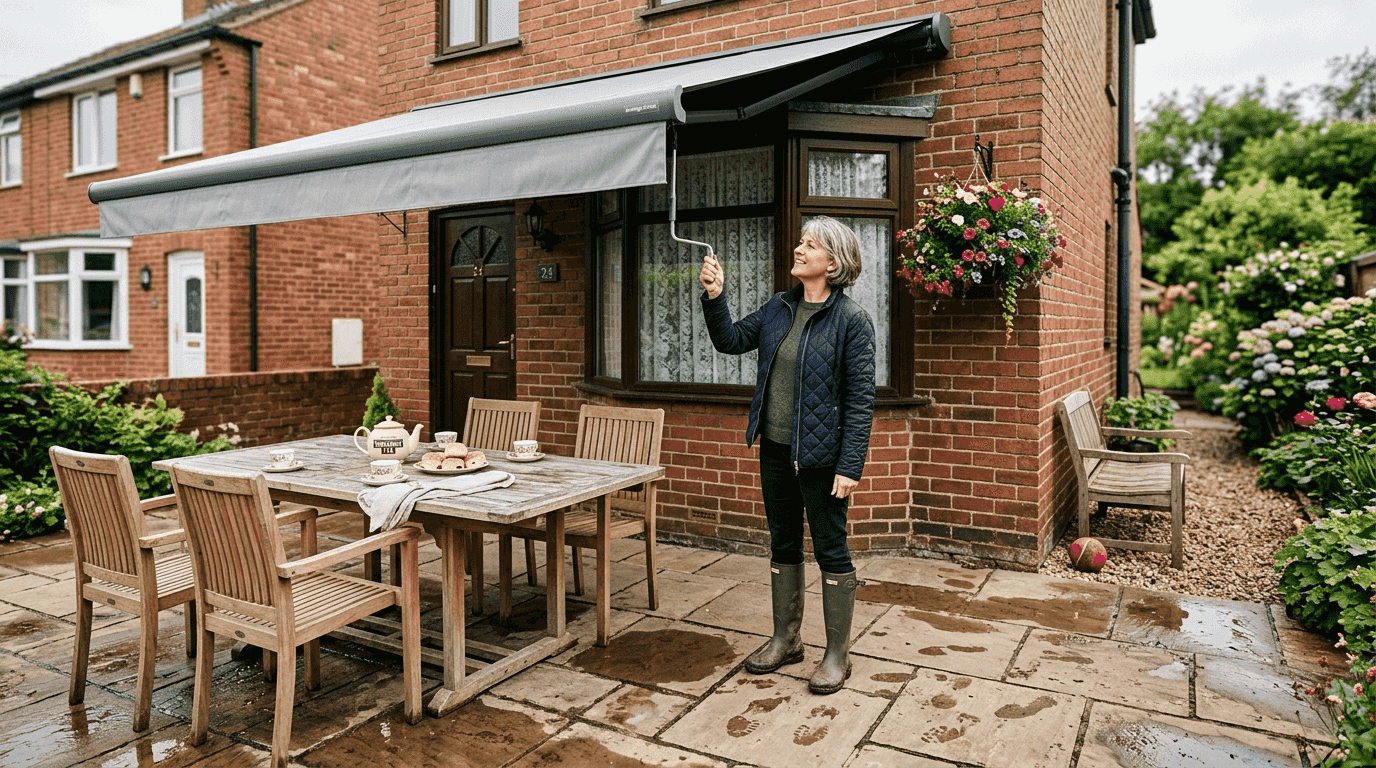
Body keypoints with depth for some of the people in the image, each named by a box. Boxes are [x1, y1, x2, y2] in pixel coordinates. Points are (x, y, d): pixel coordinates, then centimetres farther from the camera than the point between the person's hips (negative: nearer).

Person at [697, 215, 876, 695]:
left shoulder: (852, 321, -12)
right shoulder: (779, 308, 8)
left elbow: (860, 400, -14)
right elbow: (731, 340, 9)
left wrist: (850, 466, -19)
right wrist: (714, 297, -7)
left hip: (821, 456, -7)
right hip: (775, 451, 7)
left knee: (831, 550, 6)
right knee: (782, 546, 17)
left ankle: (837, 655, 22)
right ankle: (785, 640, 34)